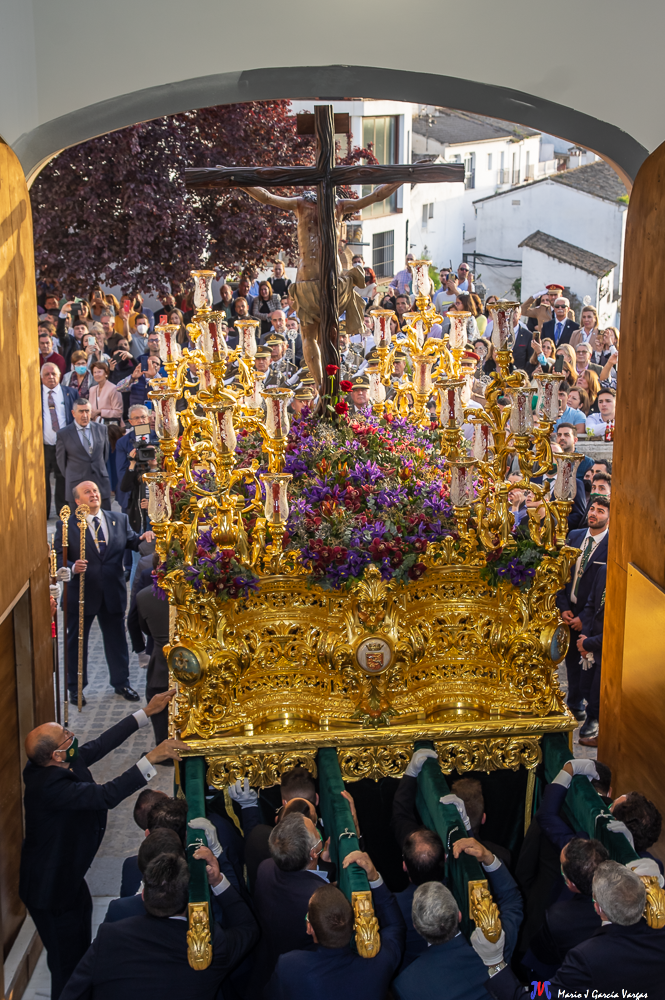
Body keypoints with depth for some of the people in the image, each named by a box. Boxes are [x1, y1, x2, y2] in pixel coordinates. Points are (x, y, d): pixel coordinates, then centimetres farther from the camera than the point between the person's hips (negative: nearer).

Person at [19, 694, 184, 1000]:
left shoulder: (50, 766, -9)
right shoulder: (51, 786, -36)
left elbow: (101, 745, -1)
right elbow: (107, 795, -42)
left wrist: (147, 712, -1)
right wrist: (152, 759, -41)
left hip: (68, 878, 10)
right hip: (52, 888, -10)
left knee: (78, 951, 28)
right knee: (67, 962, 7)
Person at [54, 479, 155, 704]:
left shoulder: (119, 519, 5)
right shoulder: (66, 525, -6)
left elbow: (131, 541, 11)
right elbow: (58, 557, -8)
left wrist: (143, 538, -11)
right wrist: (72, 568, -27)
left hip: (113, 593, 3)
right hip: (81, 594, -3)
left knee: (117, 639, 14)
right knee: (76, 642, 10)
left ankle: (121, 683, 31)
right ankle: (75, 688, 25)